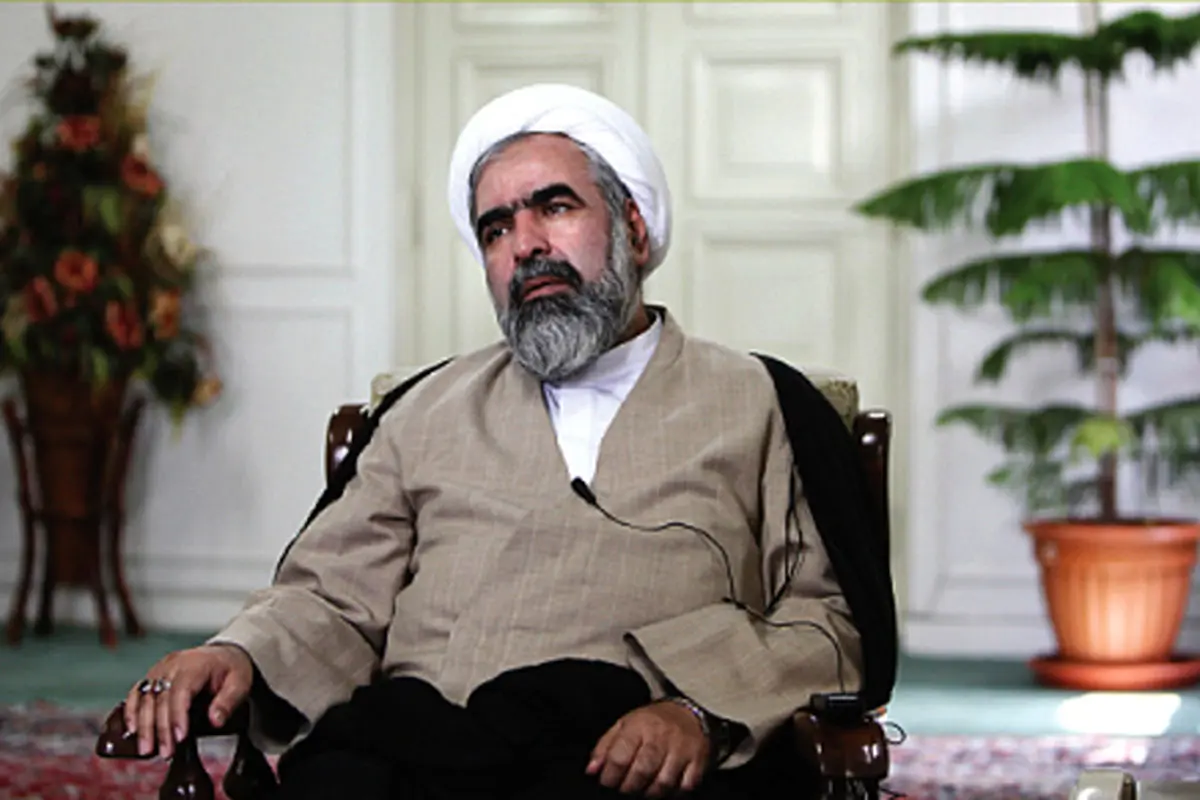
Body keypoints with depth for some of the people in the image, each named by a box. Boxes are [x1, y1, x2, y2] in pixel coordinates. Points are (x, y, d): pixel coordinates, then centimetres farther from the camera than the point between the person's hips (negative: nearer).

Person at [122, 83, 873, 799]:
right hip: (417, 734, 3)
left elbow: (824, 622, 9)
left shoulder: (752, 403, 17)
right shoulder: (431, 410, 27)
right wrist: (240, 654, -3)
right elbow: (334, 597, 20)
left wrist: (701, 712, -11)